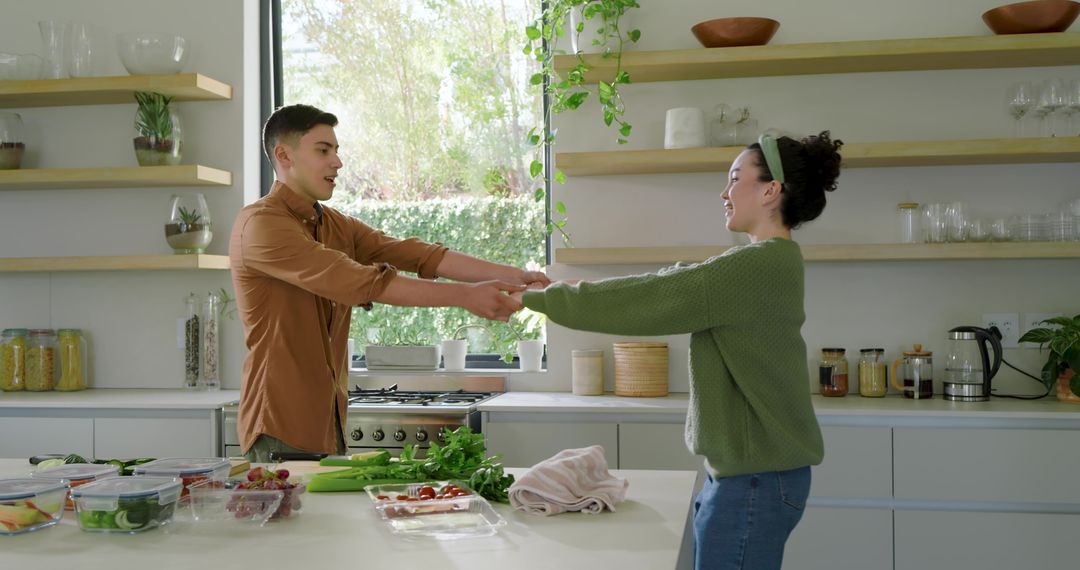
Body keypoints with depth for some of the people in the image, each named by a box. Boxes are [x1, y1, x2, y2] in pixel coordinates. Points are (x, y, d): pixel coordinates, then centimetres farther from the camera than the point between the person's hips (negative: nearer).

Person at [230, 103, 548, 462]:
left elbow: (414, 254, -1)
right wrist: (463, 296, -25)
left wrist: (507, 275, -14)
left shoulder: (337, 226, 12)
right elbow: (360, 281, -24)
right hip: (283, 431, -7)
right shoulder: (260, 224, -15)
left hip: (330, 423, 8)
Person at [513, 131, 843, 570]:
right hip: (746, 471, 9)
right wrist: (553, 292, 11)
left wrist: (534, 299, -8)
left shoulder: (757, 266, -18)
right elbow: (664, 287, 14)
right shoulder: (764, 265, 13)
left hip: (754, 480, -9)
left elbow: (644, 300, -17)